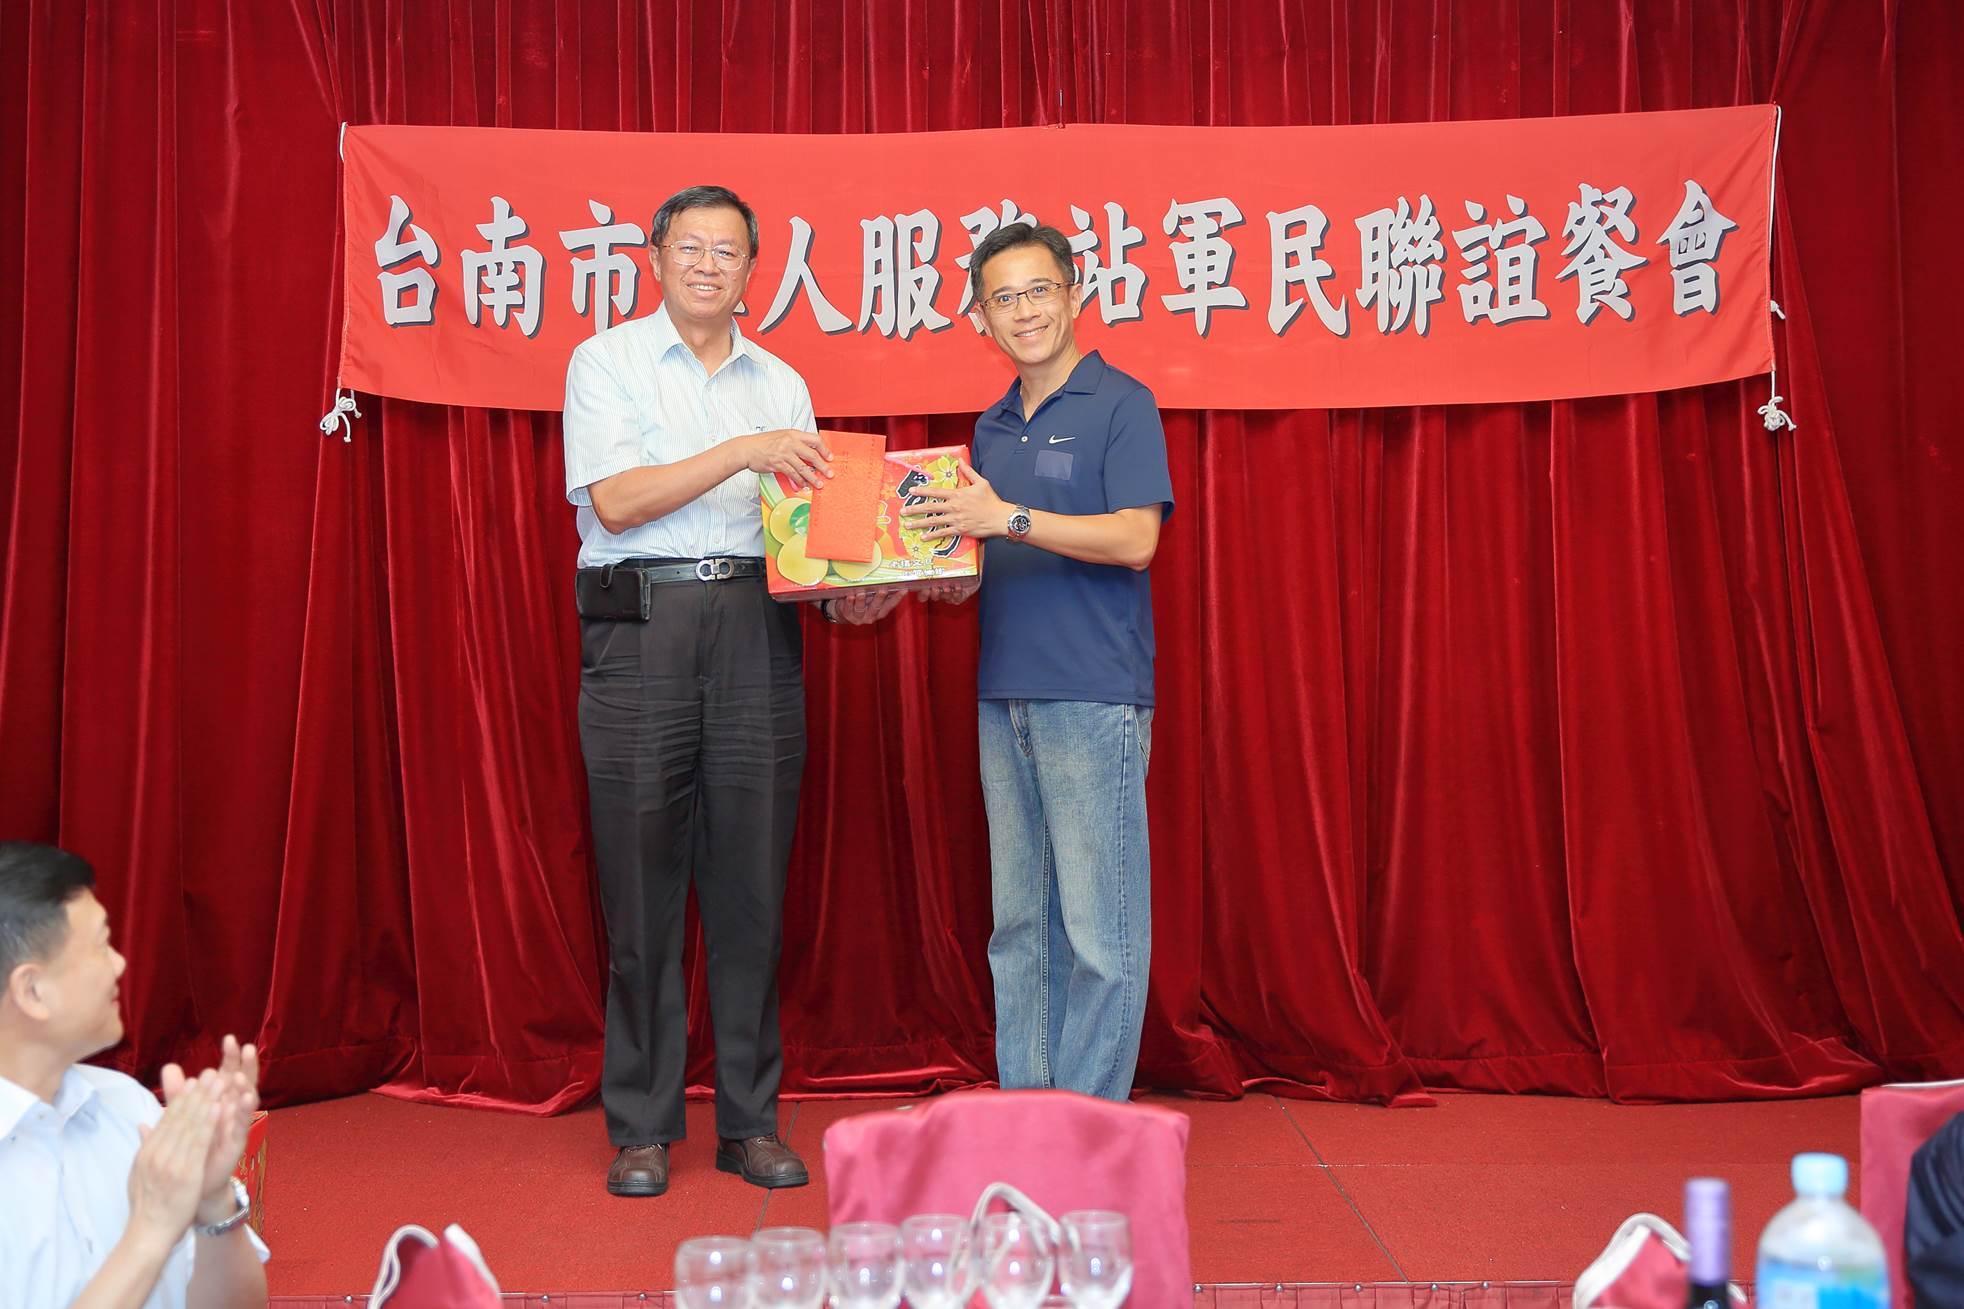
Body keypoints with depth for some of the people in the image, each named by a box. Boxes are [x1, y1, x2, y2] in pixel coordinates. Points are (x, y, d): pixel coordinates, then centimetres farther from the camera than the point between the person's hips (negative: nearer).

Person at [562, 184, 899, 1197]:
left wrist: (845, 595, -4)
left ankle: (750, 1121, 13)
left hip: (757, 629, 3)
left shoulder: (782, 384, 18)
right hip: (640, 626, -3)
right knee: (642, 882, -1)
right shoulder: (606, 361, 7)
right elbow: (615, 501, -7)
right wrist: (743, 451, -12)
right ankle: (641, 1129, 11)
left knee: (752, 880, 3)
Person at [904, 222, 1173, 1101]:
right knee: (1020, 922, 10)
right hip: (1003, 698, 7)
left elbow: (1135, 538, -13)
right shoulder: (991, 428, 19)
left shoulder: (1121, 405, -2)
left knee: (1099, 925, -3)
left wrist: (1009, 518, -19)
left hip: (1095, 698, -7)